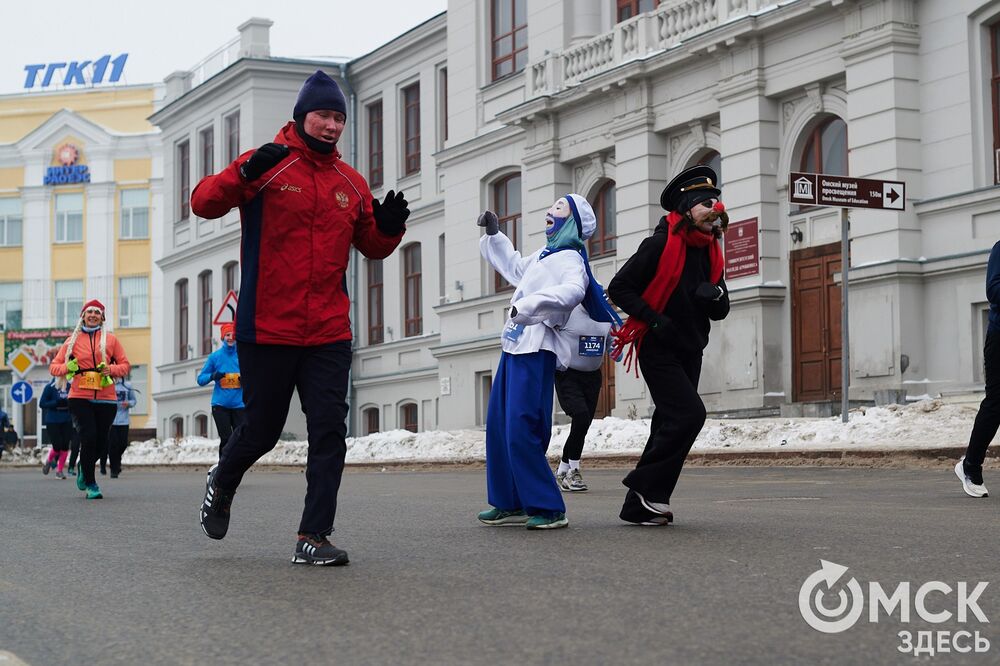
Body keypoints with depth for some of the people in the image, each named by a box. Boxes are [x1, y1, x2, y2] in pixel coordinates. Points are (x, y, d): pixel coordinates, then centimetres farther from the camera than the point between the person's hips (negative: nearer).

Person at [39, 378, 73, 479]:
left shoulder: (69, 387, 3)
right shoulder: (50, 387, -8)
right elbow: (42, 403, -8)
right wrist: (56, 403, -20)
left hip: (67, 421, 3)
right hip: (53, 422, -3)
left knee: (65, 446, -1)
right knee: (57, 446, -7)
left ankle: (60, 470, 12)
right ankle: (49, 461, 25)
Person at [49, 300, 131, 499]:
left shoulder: (110, 340, 10)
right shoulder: (73, 340, 9)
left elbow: (125, 365, 12)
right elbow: (54, 367, 10)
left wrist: (111, 370, -9)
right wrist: (68, 367, -11)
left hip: (106, 399, 2)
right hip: (80, 398, -1)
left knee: (101, 442, 2)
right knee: (89, 437, -15)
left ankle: (84, 468, 34)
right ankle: (90, 484, -2)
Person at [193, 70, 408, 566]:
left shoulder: (351, 184, 10)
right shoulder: (267, 166, -4)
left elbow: (372, 247, 19)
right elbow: (203, 203, -13)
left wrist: (388, 227, -3)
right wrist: (244, 174, -30)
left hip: (329, 334, 4)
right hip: (266, 329, -3)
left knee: (330, 431, -6)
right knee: (262, 429, 9)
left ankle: (313, 536, -2)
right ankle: (222, 485, 40)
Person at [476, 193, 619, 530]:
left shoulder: (570, 259, -8)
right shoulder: (544, 256, 21)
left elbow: (571, 291, -31)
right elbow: (514, 267, 43)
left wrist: (527, 305, -40)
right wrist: (494, 235, 40)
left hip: (536, 350, -10)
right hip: (515, 347, 10)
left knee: (521, 432, -16)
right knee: (498, 426, 11)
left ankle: (547, 508, -10)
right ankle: (510, 504, 18)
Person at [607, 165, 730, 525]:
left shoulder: (710, 252, 10)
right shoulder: (661, 244, -12)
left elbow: (720, 312, 12)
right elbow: (619, 288, -12)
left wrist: (714, 296, -11)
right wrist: (655, 320, -19)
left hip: (690, 352, 8)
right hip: (658, 349, -8)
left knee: (670, 424, 7)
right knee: (688, 414, -19)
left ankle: (640, 506, 13)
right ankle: (646, 487, -7)